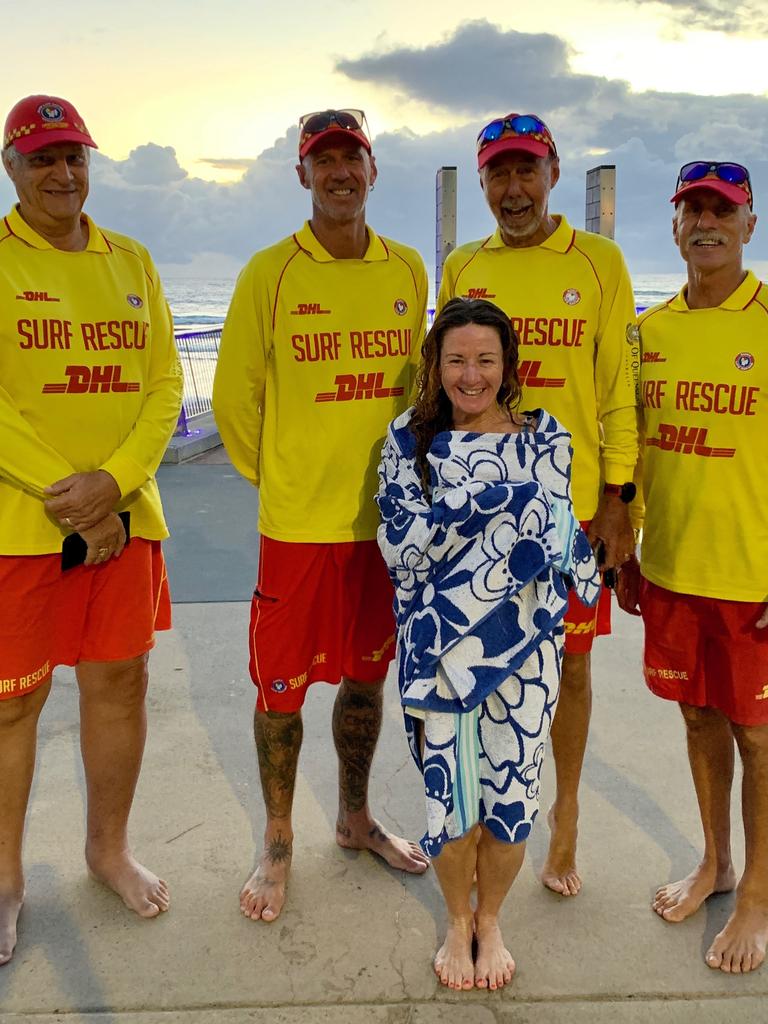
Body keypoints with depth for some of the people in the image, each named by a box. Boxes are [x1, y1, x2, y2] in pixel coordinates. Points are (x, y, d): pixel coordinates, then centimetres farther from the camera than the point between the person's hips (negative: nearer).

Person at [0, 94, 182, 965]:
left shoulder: (131, 260, 11)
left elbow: (164, 383, 5)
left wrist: (112, 481, -9)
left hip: (124, 511, 4)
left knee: (120, 679, 11)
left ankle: (109, 847, 31)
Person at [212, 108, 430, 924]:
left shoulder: (408, 269, 5)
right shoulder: (270, 272, -6)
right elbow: (234, 397, 0)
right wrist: (281, 478, 6)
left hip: (386, 517, 4)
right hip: (299, 522, -3)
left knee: (367, 677, 16)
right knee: (282, 687, 5)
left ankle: (355, 819, 37)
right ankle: (278, 845, 26)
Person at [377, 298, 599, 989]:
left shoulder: (545, 438, 5)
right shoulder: (410, 440, 3)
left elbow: (559, 537, -1)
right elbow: (400, 549, -9)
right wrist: (511, 504, -18)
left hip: (524, 646, 1)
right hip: (441, 646, 0)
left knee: (512, 793, 7)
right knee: (451, 794, 4)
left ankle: (491, 920, 35)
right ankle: (458, 922, 33)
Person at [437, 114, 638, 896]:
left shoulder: (598, 261, 0)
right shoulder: (460, 267, 7)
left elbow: (620, 386, -2)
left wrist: (617, 498, -7)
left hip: (573, 502, -1)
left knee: (570, 661, 10)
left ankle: (565, 819, 30)